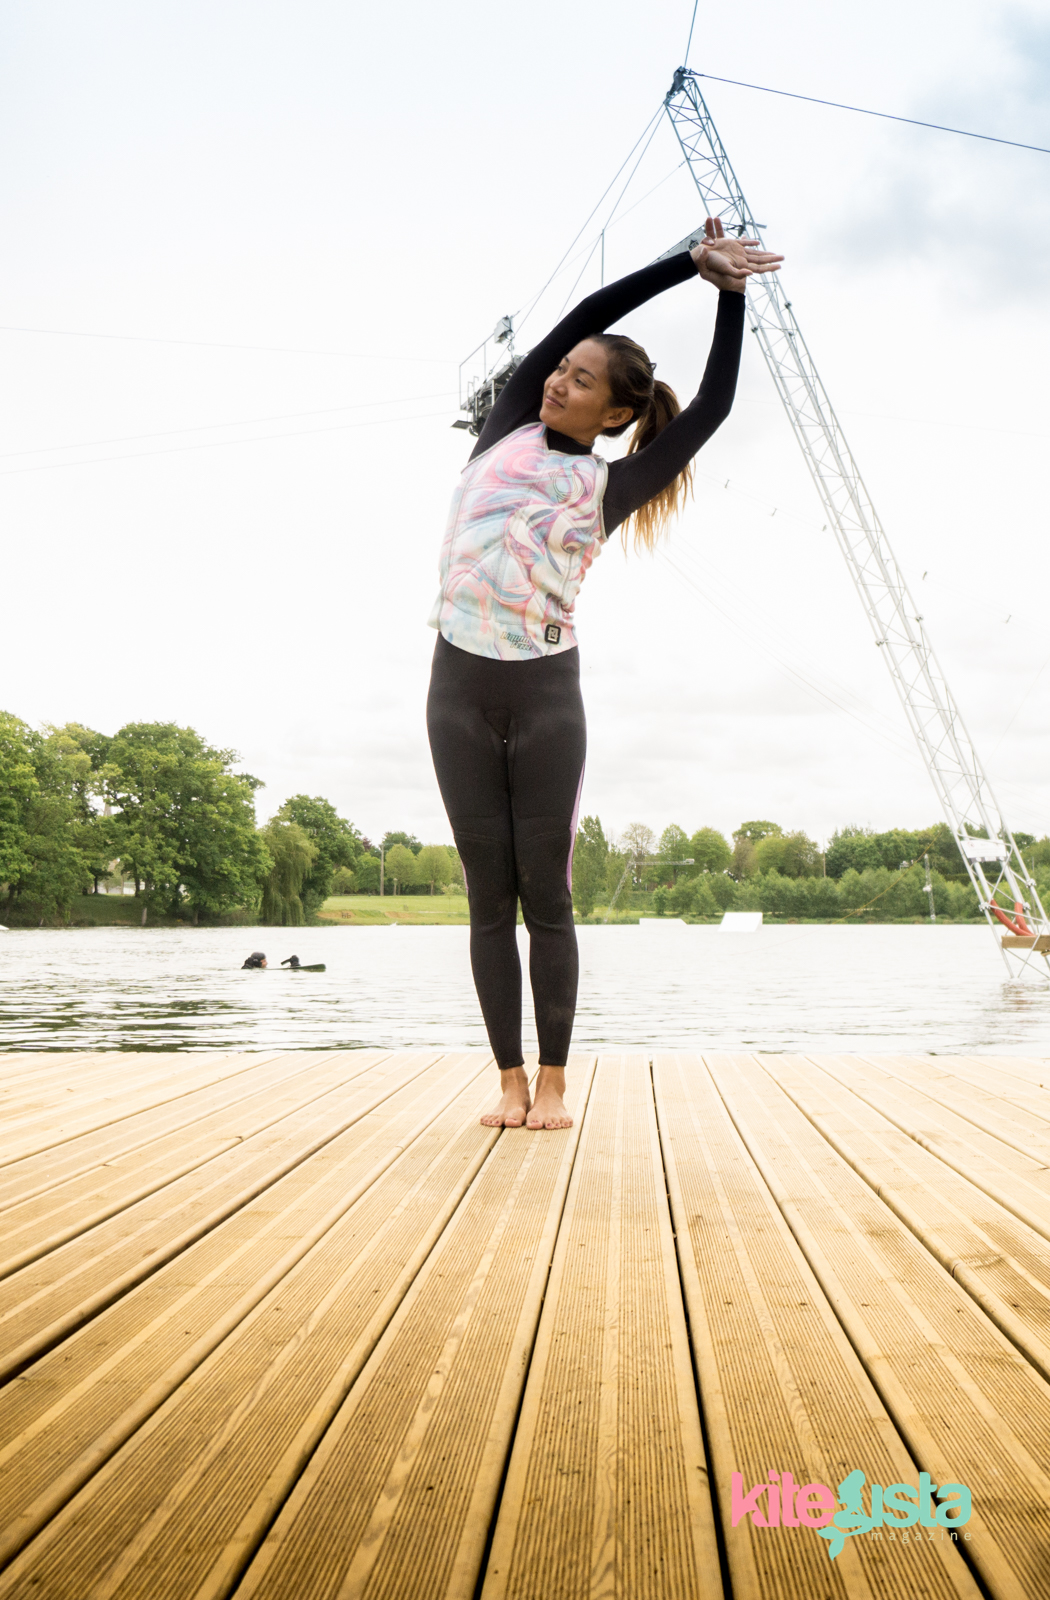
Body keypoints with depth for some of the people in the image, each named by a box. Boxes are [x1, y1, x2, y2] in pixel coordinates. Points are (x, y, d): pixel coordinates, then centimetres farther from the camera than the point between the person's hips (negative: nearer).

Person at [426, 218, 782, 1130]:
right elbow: (584, 315, 7)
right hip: (461, 688, 2)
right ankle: (511, 1082, 8)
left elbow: (712, 409, 2)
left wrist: (729, 293, 7)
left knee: (546, 895, -1)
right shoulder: (506, 434, 9)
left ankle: (553, 1084, 7)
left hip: (546, 695, -2)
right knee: (491, 898, 2)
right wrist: (689, 262, 7)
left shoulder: (604, 489, 4)